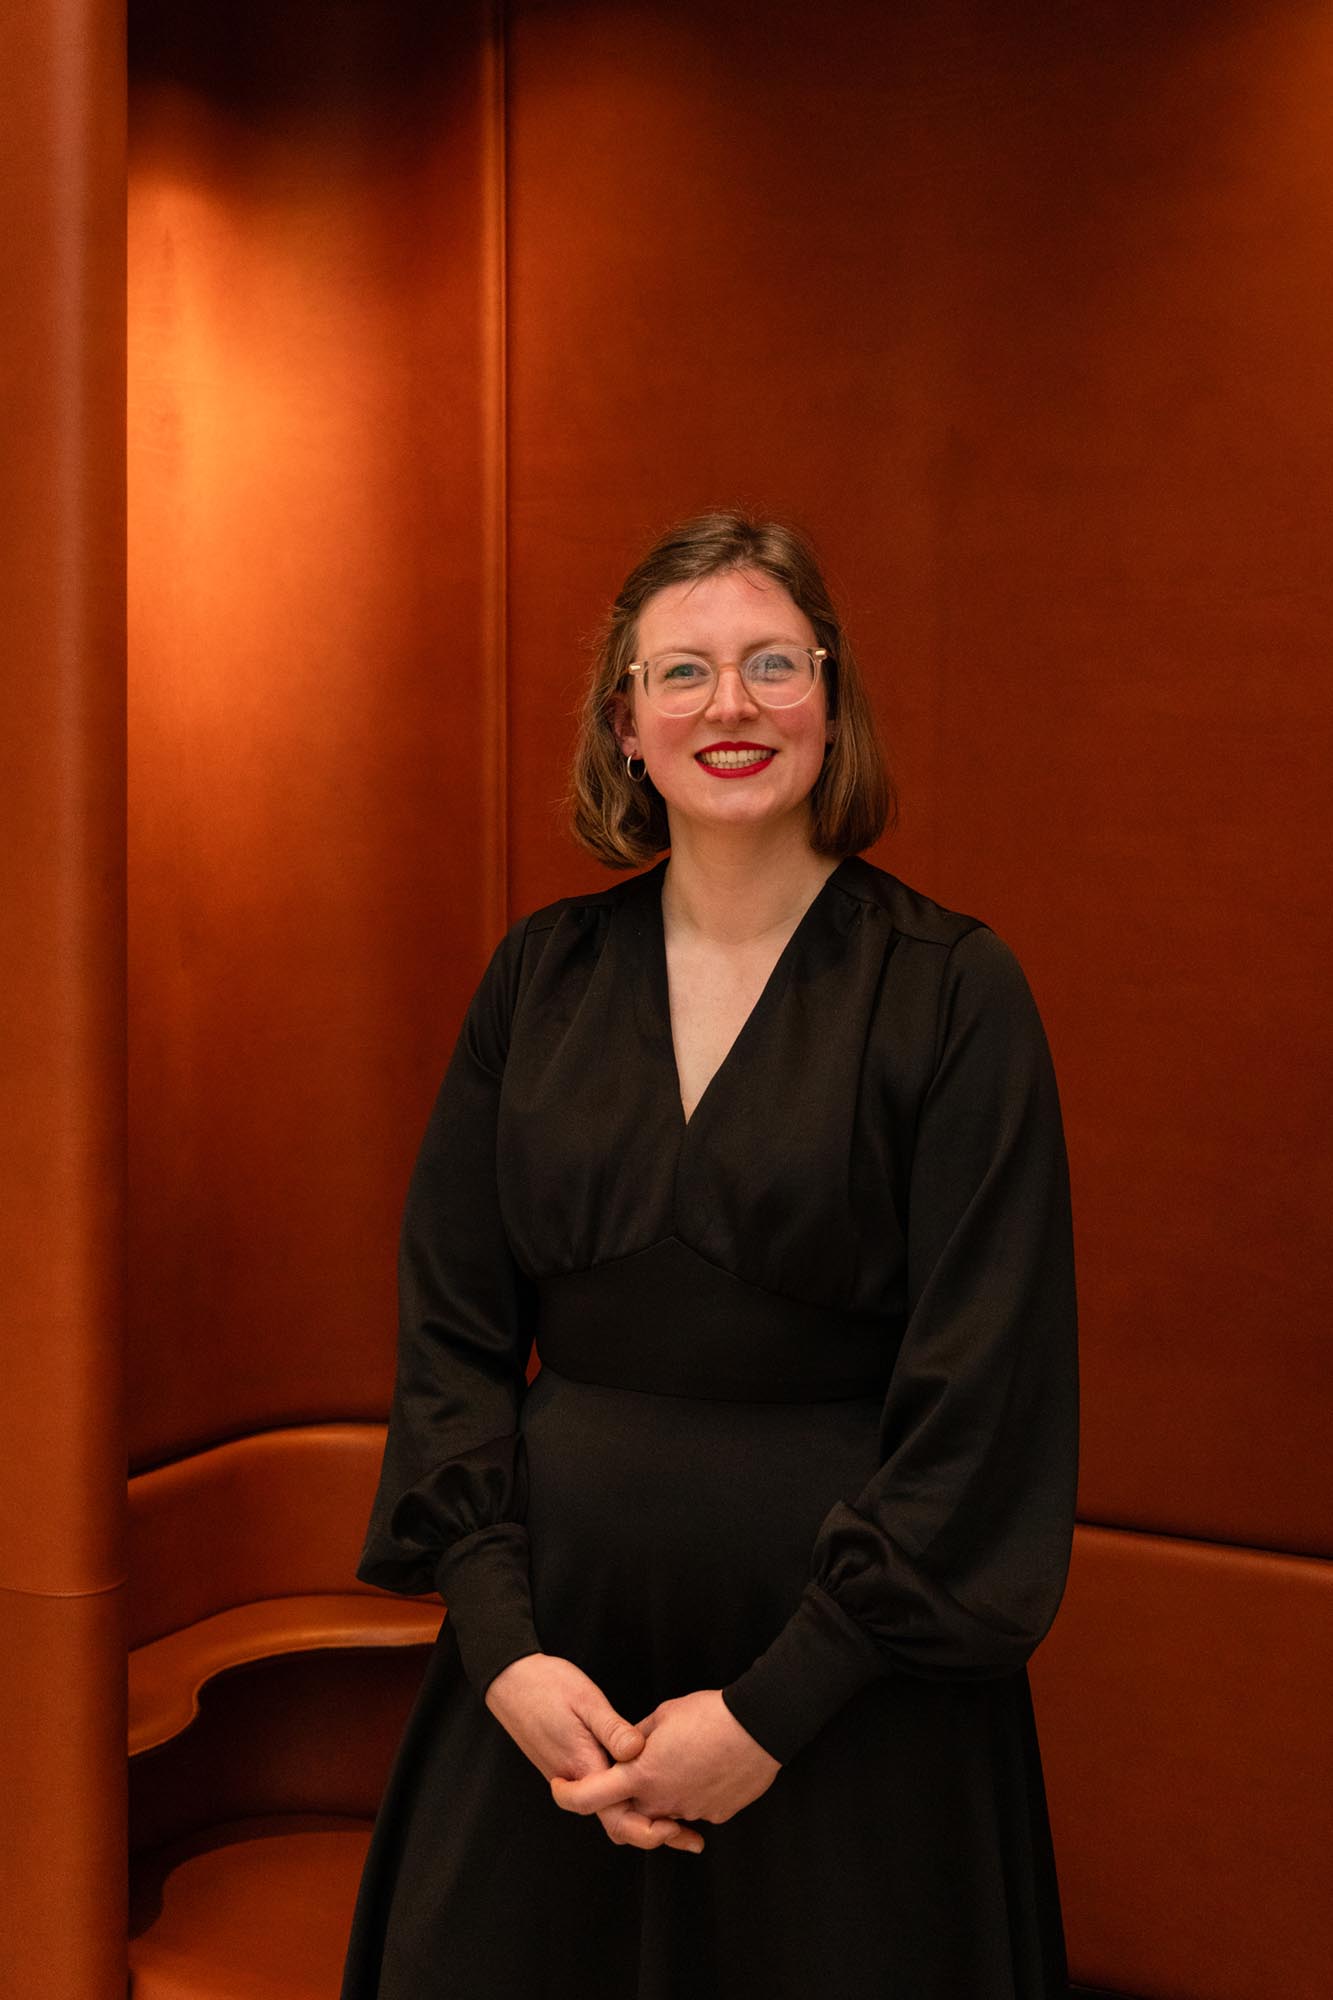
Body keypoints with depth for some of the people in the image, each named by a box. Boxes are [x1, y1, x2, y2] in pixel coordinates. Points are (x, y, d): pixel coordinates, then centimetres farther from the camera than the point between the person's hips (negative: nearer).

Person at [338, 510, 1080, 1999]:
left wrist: (773, 1709, -13)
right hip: (553, 1640, 3)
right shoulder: (543, 973, 3)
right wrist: (501, 1643, -8)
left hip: (844, 1686, -3)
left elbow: (983, 1390, -11)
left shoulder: (953, 992, -8)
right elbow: (449, 1328, 3)